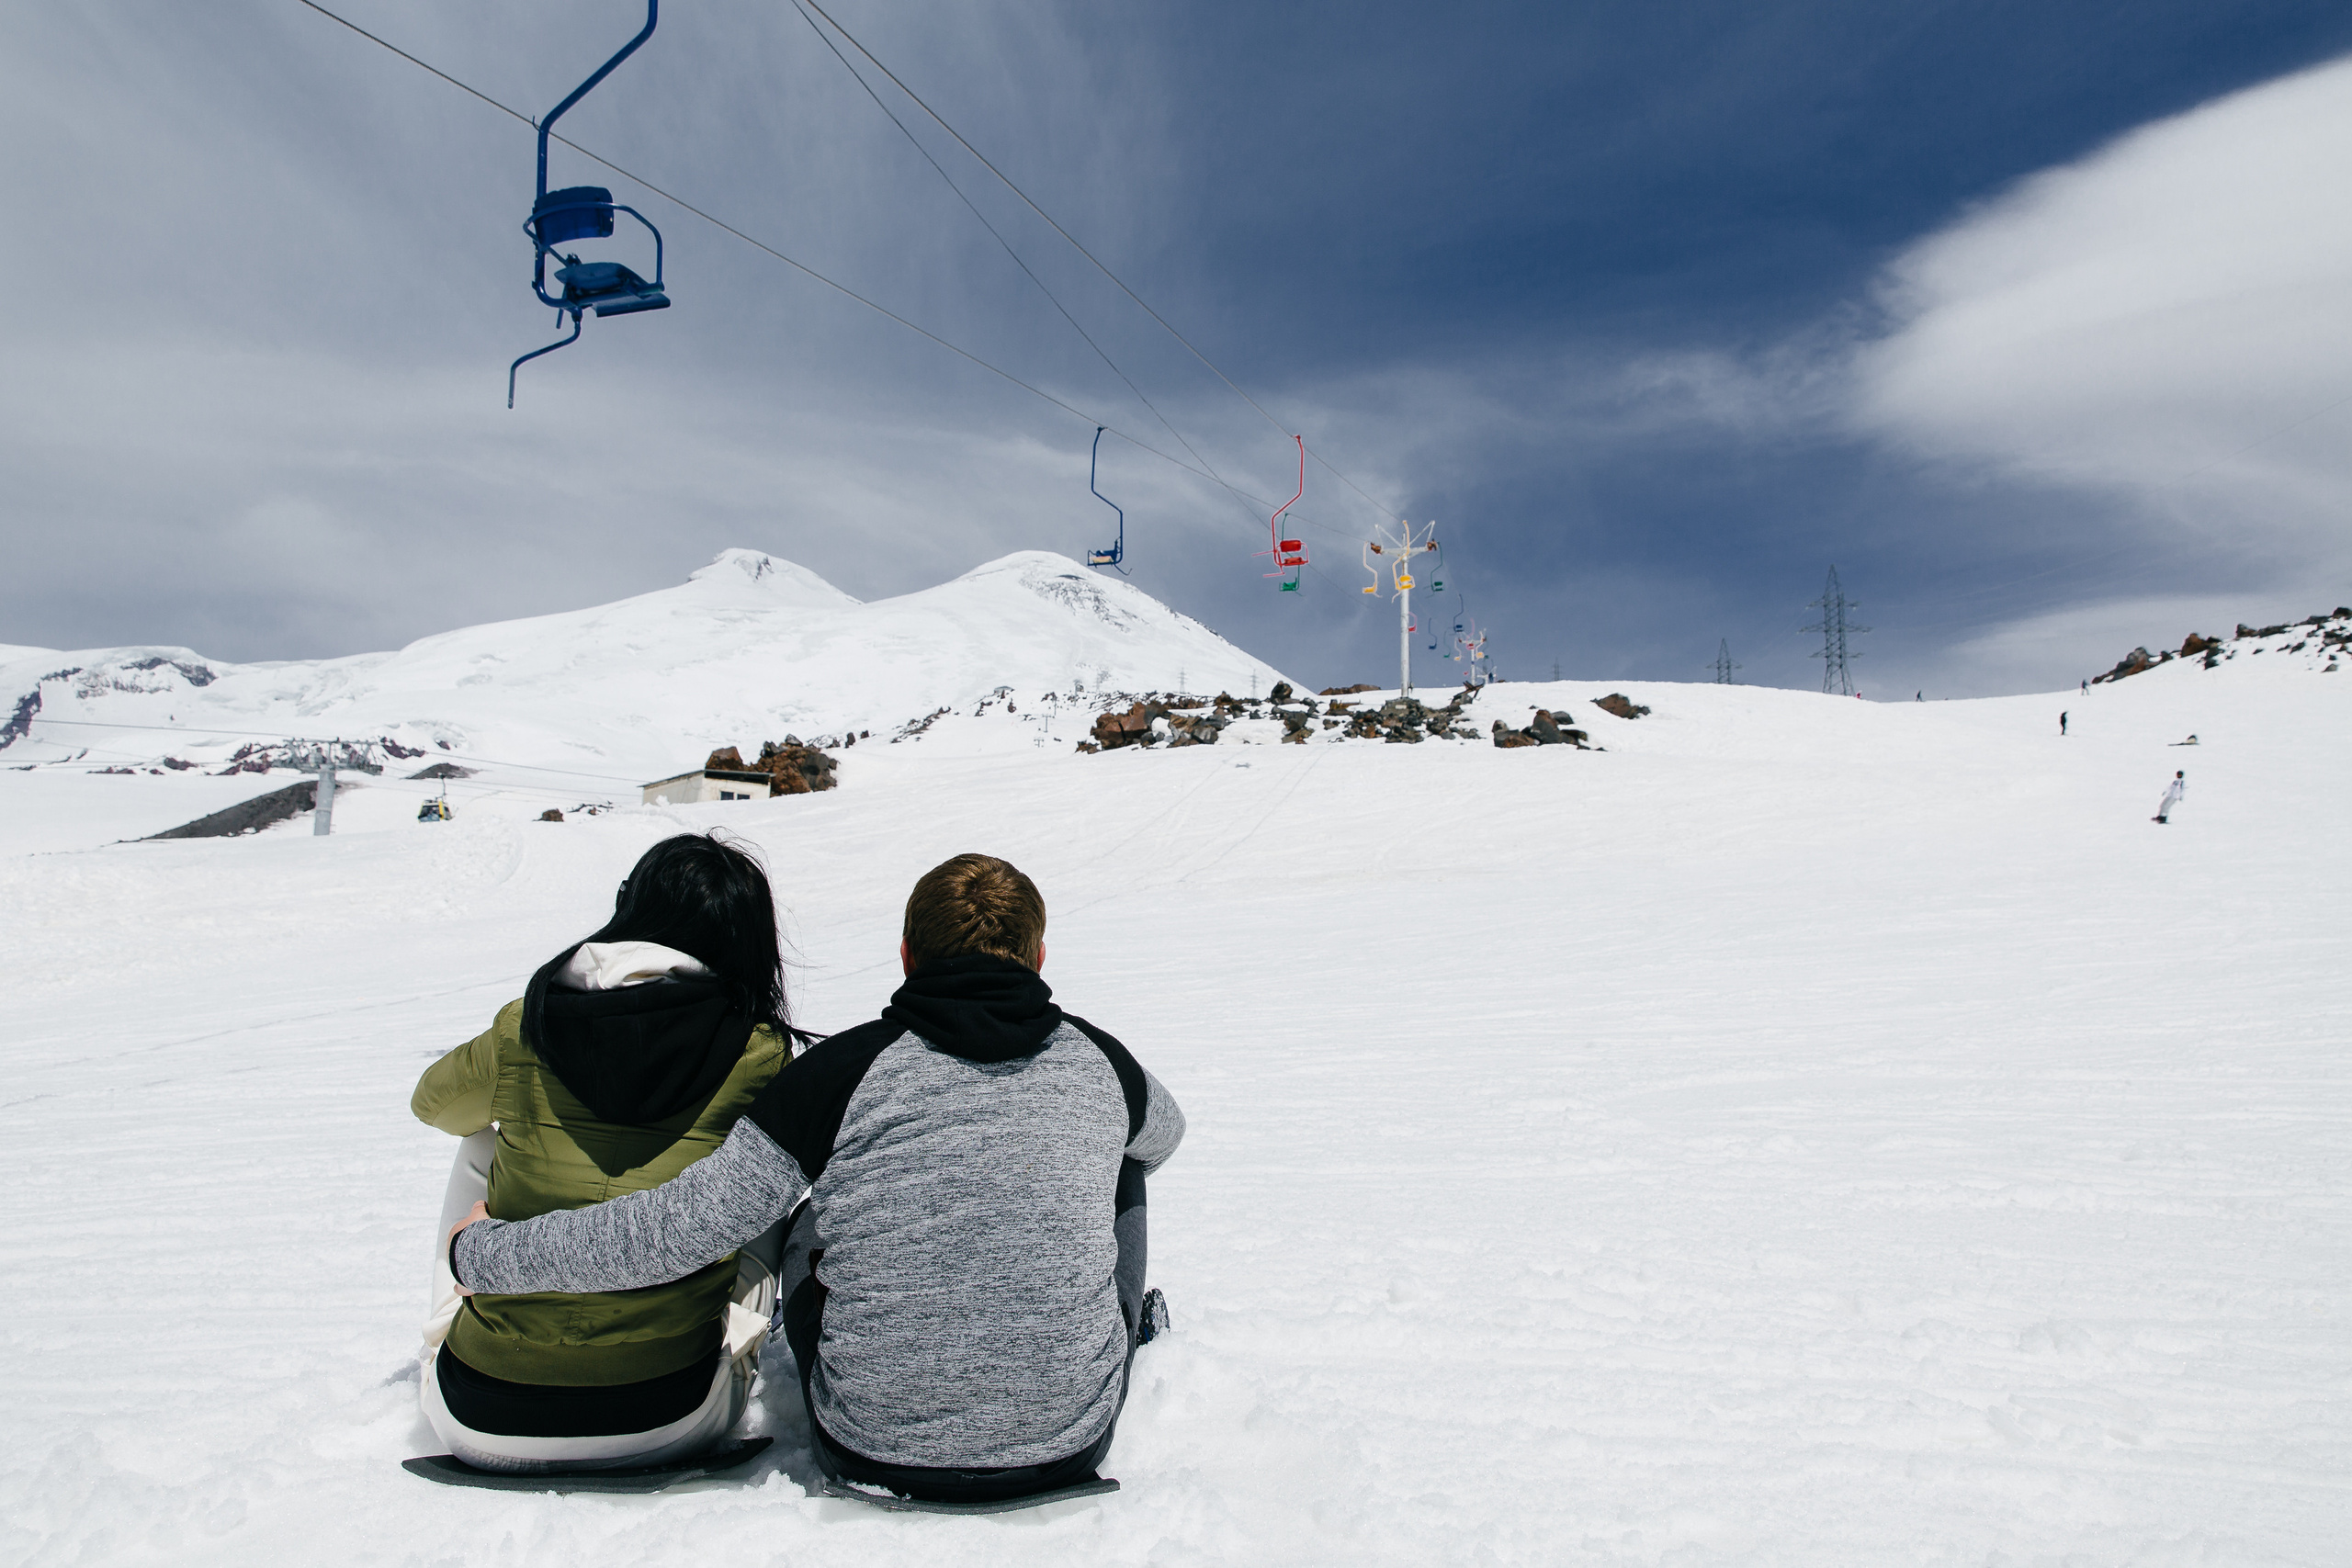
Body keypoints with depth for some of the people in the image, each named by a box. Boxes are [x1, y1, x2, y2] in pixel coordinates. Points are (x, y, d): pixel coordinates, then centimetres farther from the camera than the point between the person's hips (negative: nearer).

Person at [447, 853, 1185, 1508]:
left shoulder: (841, 1072, -14)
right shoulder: (1099, 1063, -5)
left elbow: (672, 1232, -14)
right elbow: (1164, 1135, 19)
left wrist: (480, 1250, 1)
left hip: (871, 1454, -1)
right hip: (1071, 1446, 1)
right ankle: (1126, 1326, 48)